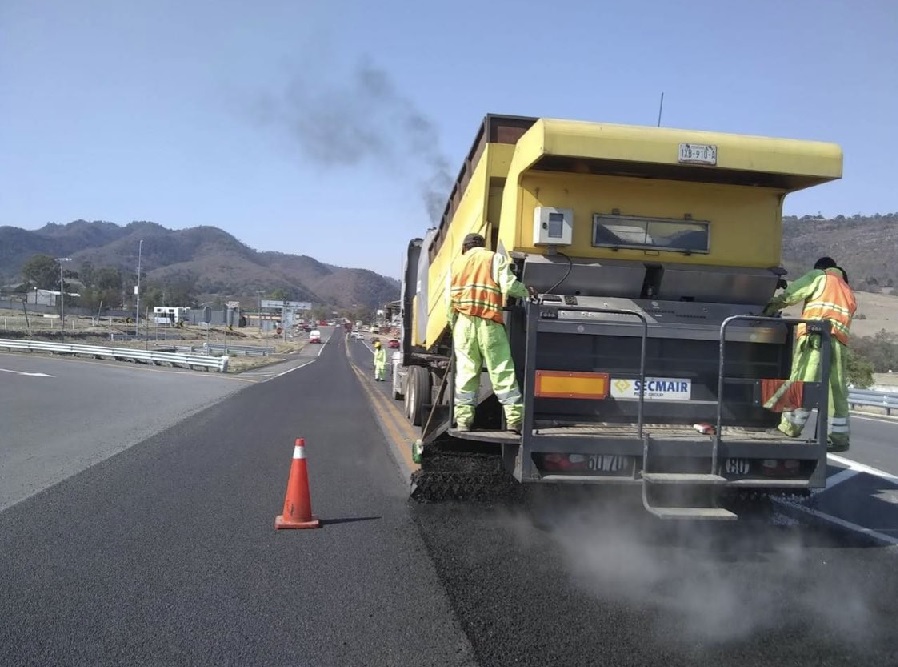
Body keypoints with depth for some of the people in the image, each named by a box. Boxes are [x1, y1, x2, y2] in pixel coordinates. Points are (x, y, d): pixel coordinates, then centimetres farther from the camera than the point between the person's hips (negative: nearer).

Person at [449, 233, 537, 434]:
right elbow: (509, 285, -7)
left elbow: (450, 301, 13)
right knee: (502, 370, -1)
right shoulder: (495, 258, 9)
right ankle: (514, 418, -5)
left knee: (465, 371, 5)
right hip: (489, 322, -3)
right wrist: (527, 291, 11)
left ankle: (463, 419, 2)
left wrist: (454, 326, 19)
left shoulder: (457, 263, 18)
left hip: (463, 321, 3)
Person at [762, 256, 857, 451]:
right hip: (839, 341, 6)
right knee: (837, 390, 6)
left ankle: (790, 427, -4)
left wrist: (772, 307, 7)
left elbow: (791, 294, 0)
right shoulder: (848, 292, 33)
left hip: (814, 337, -6)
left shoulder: (819, 276, 14)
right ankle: (840, 437, 7)